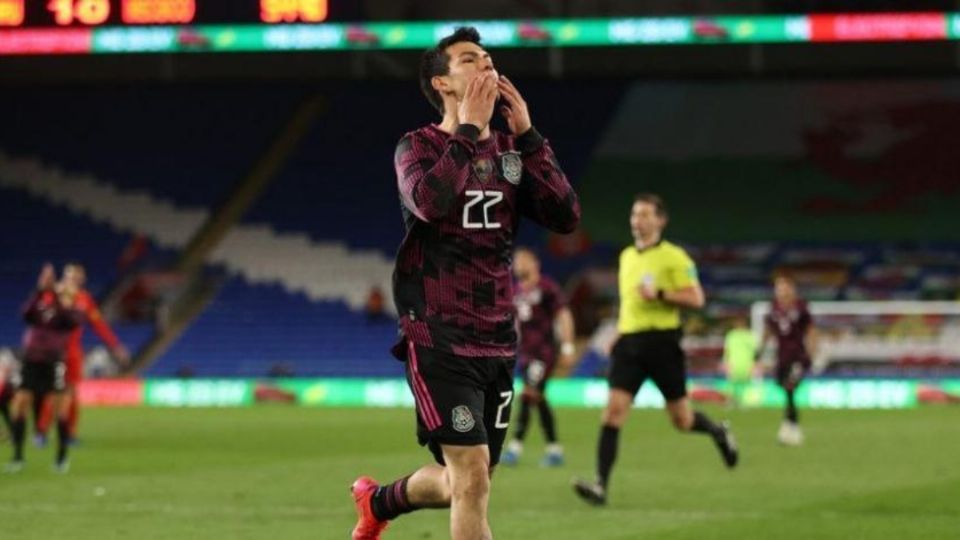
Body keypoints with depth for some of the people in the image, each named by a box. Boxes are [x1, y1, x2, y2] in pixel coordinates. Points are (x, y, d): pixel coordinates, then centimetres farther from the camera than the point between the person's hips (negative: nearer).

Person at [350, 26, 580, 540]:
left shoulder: (512, 149, 10)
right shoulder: (420, 146, -4)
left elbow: (565, 216, -4)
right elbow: (430, 201, -27)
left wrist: (526, 135, -6)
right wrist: (469, 127, -19)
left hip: (497, 342, 6)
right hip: (439, 339, -6)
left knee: (460, 485, 15)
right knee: (472, 481, -16)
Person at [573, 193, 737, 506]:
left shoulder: (674, 257, -4)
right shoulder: (626, 256, 16)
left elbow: (696, 299, -11)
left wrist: (659, 295, -22)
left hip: (662, 342, -5)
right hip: (629, 342, 5)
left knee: (682, 420, 3)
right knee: (614, 409, -12)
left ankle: (718, 433, 38)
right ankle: (601, 485, -18)